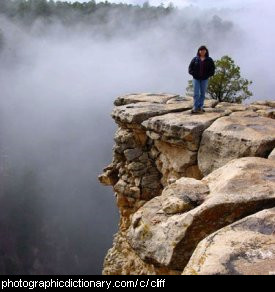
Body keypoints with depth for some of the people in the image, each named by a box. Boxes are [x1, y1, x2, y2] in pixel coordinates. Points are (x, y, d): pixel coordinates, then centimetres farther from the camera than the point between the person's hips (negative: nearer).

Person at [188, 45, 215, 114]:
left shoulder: (209, 60, 4)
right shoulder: (195, 59, 3)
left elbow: (212, 69, 4)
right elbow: (190, 68, 5)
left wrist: (208, 75, -9)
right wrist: (193, 74, -9)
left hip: (204, 79, 1)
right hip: (196, 79, -1)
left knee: (202, 94, 5)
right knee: (196, 93, -6)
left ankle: (200, 107, 13)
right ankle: (195, 108, -6)